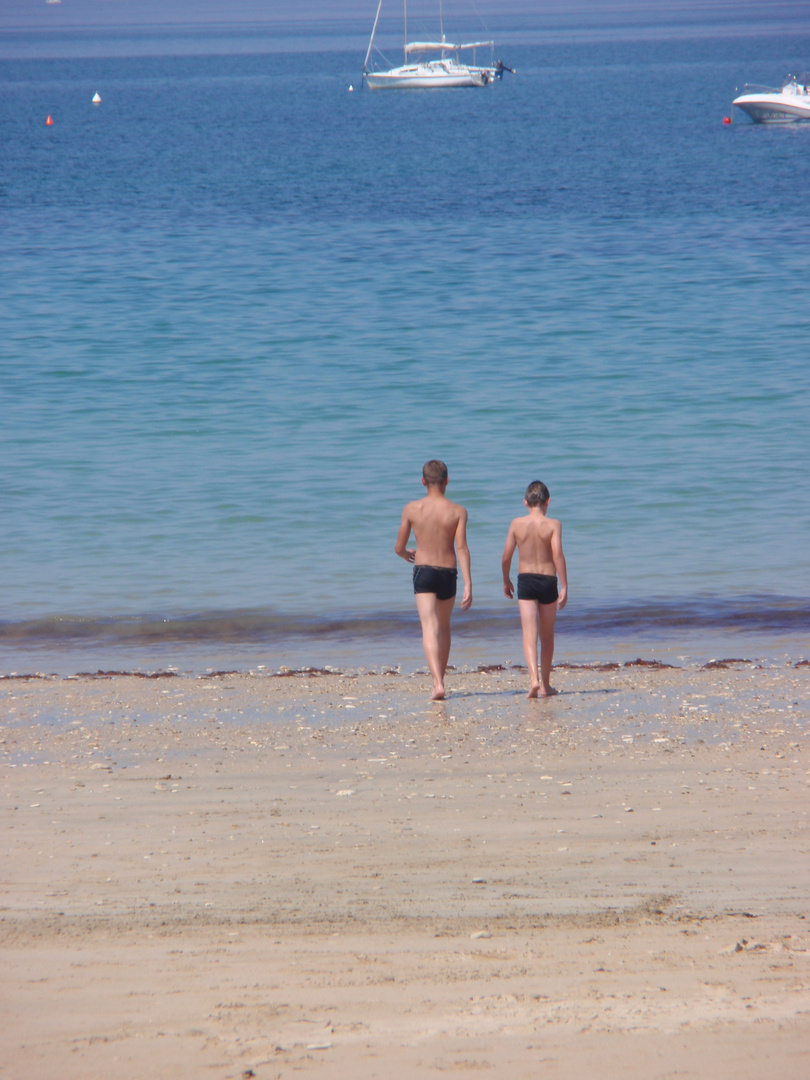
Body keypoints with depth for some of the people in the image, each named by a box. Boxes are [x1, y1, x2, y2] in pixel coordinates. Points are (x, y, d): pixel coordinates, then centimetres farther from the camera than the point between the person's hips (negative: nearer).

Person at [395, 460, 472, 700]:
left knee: (430, 628, -8)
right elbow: (461, 548, -12)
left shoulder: (412, 509, -2)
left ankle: (437, 683, -25)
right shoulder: (457, 511, -4)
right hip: (448, 573, 1)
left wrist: (407, 555, 28)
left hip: (423, 572, -1)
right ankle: (439, 679, 29)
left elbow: (399, 547, 4)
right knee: (444, 627, 20)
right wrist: (468, 584, -13)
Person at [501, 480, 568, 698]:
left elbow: (506, 556, 2)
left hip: (525, 581, 0)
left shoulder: (517, 524, -1)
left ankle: (534, 678, -25)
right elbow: (558, 555, -15)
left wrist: (506, 581, 18)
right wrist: (564, 587, -13)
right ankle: (545, 684, 21)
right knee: (547, 635, 14)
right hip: (548, 581, 0)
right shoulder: (553, 525, -6)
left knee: (529, 633, -5)